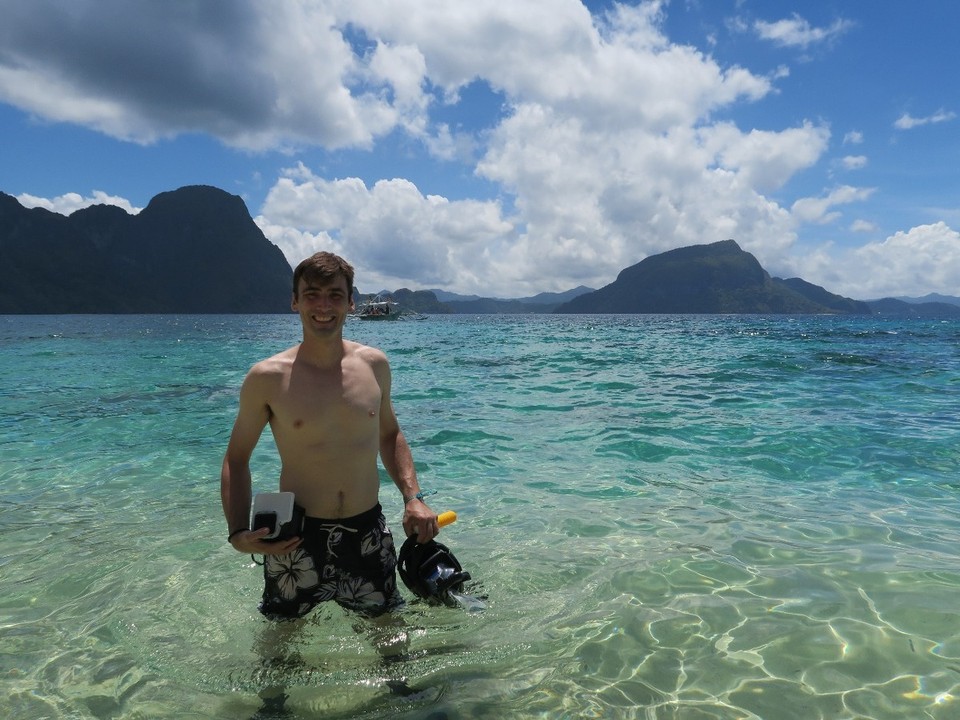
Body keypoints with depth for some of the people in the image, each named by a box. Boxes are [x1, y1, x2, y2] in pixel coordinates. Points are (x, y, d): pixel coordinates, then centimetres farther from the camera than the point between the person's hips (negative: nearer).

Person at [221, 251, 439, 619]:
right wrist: (239, 532, -12)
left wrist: (413, 498, 1)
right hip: (295, 541, -2)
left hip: (369, 535, 3)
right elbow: (236, 459, 1)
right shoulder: (267, 378, -10)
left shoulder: (374, 365, -1)